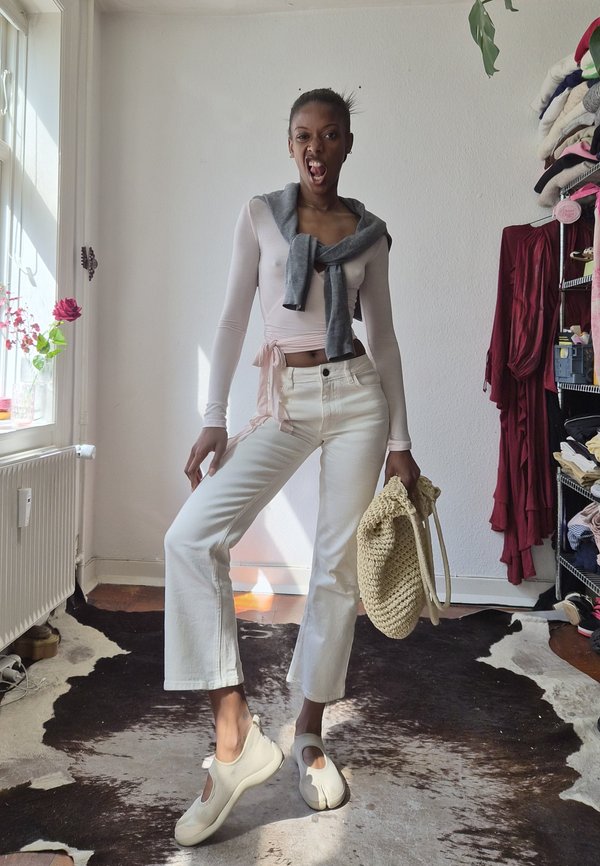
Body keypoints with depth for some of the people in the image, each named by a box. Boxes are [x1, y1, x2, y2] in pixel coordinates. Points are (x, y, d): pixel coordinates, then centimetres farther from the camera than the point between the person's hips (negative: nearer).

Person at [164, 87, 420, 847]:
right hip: (284, 402, 0)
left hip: (357, 395, 1)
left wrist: (399, 440, 4)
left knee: (337, 566, 1)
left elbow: (384, 335, 9)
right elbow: (234, 317, 4)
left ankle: (309, 733, 21)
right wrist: (213, 420, -4)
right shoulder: (260, 215, 8)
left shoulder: (369, 232, 10)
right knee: (190, 537, -20)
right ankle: (236, 736, -13)